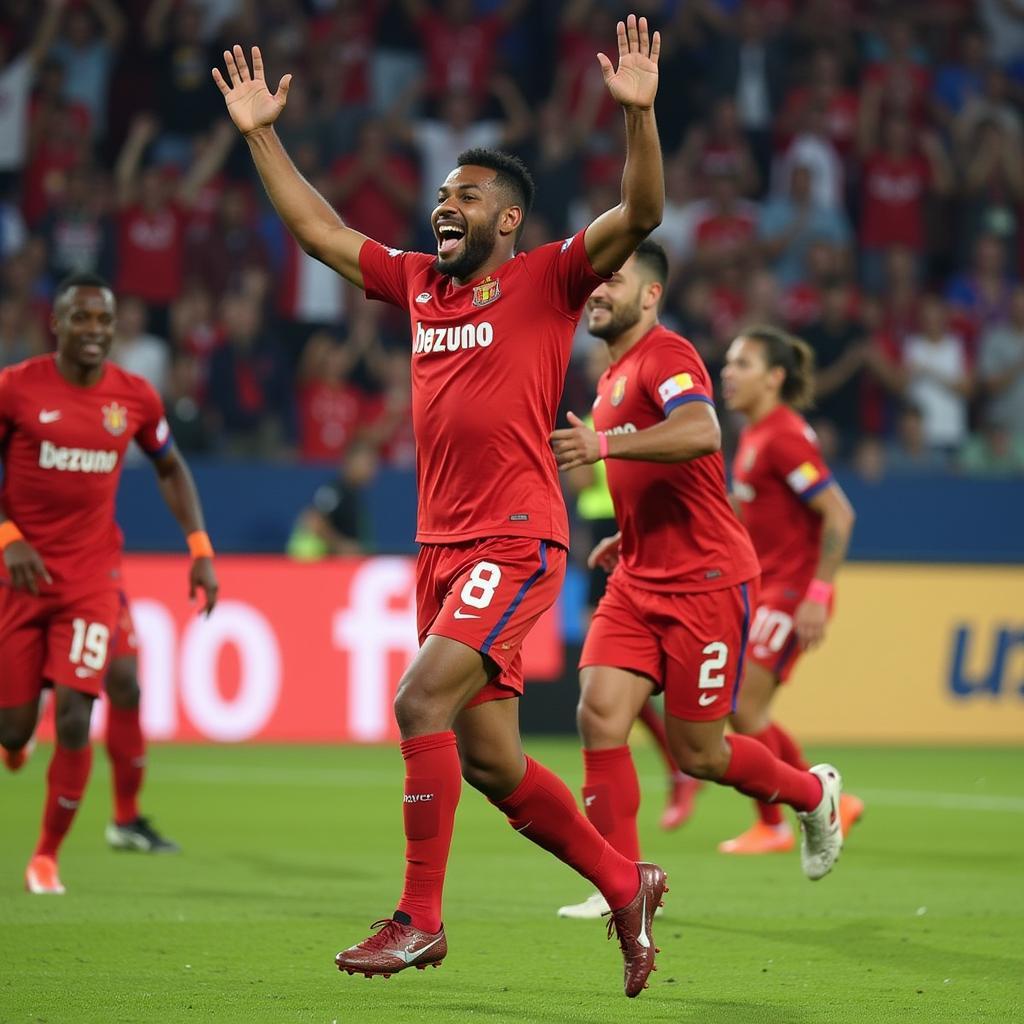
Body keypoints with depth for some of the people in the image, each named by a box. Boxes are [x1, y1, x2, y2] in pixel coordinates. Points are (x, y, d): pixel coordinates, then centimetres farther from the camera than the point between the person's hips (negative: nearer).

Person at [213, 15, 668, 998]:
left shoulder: (547, 280, -2)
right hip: (441, 543, 7)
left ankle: (419, 918, -13)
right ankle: (624, 883, 25)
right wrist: (261, 134, 19)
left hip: (516, 540, -7)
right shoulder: (417, 283, 15)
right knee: (488, 761, 8)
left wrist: (638, 112, -26)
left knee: (422, 700, -20)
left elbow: (639, 215, -15)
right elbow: (317, 228, 22)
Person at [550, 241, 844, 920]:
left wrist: (604, 444, -42)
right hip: (639, 583, 8)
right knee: (599, 712, -11)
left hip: (706, 583, -8)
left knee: (697, 754, 0)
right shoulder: (616, 374, 17)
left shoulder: (665, 355, -13)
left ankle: (814, 794, 29)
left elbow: (702, 434, -35)